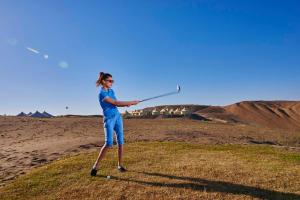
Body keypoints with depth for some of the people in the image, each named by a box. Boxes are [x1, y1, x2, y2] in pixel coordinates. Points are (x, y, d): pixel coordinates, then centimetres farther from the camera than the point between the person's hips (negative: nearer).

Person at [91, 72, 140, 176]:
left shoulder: (111, 90, 10)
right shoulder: (101, 94, -14)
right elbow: (116, 103, -19)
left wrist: (126, 104, -9)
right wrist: (132, 102, -16)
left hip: (118, 117, 7)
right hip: (109, 119, -7)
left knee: (120, 142, 4)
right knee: (108, 143, -14)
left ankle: (120, 164, 16)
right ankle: (96, 166, 3)